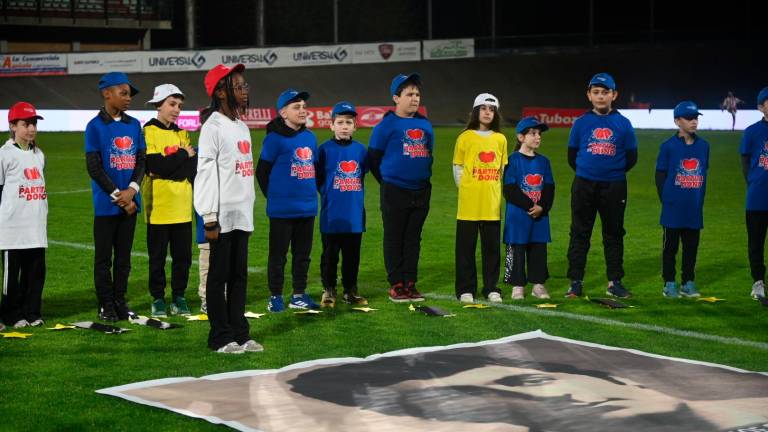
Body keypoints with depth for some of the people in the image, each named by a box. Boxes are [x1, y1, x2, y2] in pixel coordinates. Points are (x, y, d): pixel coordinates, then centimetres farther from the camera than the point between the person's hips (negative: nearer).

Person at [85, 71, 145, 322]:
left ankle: (121, 302, 18)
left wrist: (131, 190, -8)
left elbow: (141, 160, 9)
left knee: (124, 256, 10)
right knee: (104, 258, 2)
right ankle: (106, 307, 9)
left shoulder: (134, 125, 9)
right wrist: (118, 196, -11)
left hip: (130, 202, 5)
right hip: (106, 204, -5)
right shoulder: (95, 126, -6)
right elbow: (94, 167, -10)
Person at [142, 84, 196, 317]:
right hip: (158, 206, -5)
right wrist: (183, 155, -5)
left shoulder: (182, 133, 14)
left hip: (182, 206, 5)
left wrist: (169, 168, -12)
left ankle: (179, 298, 15)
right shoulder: (148, 131, -4)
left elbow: (194, 167, 2)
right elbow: (155, 166, -16)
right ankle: (158, 299, 13)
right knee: (158, 256, 4)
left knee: (183, 255, 5)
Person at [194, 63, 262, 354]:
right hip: (222, 216, -8)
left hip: (243, 216, 8)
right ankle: (221, 338, 4)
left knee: (239, 276, 11)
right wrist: (210, 218, -18)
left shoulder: (242, 127, 15)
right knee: (219, 276, -1)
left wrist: (249, 208, 15)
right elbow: (205, 173, -14)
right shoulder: (213, 127, -10)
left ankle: (240, 334, 17)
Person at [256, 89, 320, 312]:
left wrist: (313, 191, 12)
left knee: (303, 254, 12)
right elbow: (262, 171, -6)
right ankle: (275, 297, 11)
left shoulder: (310, 137, 9)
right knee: (278, 254, 3)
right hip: (282, 210, -6)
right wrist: (274, 195, -1)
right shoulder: (275, 139, -10)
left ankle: (299, 295, 22)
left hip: (307, 208, 6)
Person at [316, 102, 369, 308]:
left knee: (352, 254, 10)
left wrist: (356, 196, 10)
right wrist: (327, 195, -1)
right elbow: (317, 178, -1)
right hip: (331, 215, -3)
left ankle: (350, 291, 20)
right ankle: (328, 290, 15)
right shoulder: (325, 150, -5)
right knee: (330, 254, 4)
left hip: (355, 214, 3)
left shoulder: (360, 149, 6)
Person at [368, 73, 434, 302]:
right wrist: (388, 182, 2)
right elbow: (373, 158, -2)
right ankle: (396, 285, 7)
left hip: (421, 191, 5)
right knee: (395, 239, 2)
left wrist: (424, 177, 12)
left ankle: (410, 283, 16)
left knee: (413, 238, 10)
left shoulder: (425, 125, 9)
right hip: (395, 192, -5)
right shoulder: (387, 125, -7)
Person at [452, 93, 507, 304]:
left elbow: (503, 169, 14)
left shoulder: (500, 139, 7)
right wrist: (465, 190, -3)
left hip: (492, 203, 3)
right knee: (466, 246, 3)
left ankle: (491, 288, 17)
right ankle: (466, 289, 10)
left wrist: (497, 191, 7)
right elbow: (457, 167, 2)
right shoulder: (465, 137, -1)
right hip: (469, 203, -3)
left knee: (492, 246, 7)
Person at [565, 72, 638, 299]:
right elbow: (572, 156, 9)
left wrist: (613, 171, 9)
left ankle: (614, 282, 16)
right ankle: (575, 282, 9)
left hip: (614, 187, 0)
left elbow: (631, 158, 7)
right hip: (584, 186, 0)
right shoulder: (581, 123, 1)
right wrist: (588, 172, 11)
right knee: (579, 234, 3)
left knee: (614, 234, 8)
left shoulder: (623, 124, 1)